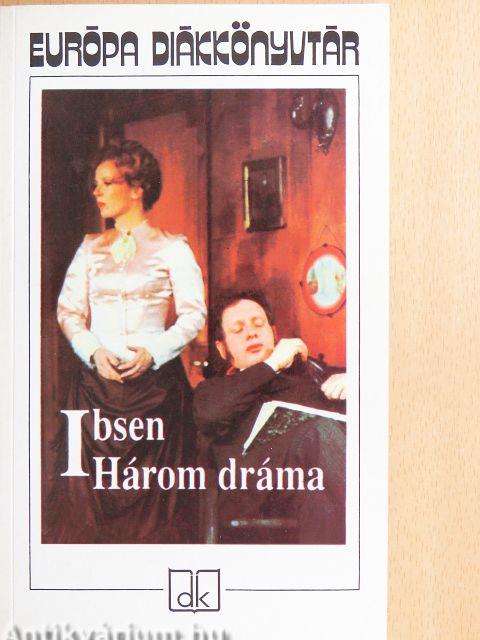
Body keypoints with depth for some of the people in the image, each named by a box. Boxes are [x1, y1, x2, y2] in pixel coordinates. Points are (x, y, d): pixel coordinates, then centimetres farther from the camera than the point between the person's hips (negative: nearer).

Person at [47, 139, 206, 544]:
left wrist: (154, 353, -16)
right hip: (97, 378, 3)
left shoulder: (172, 248, 5)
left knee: (151, 493, -1)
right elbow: (68, 310, 11)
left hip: (155, 379, -3)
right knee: (87, 487, 1)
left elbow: (194, 314, -1)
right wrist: (93, 351, -7)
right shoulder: (91, 248, 16)